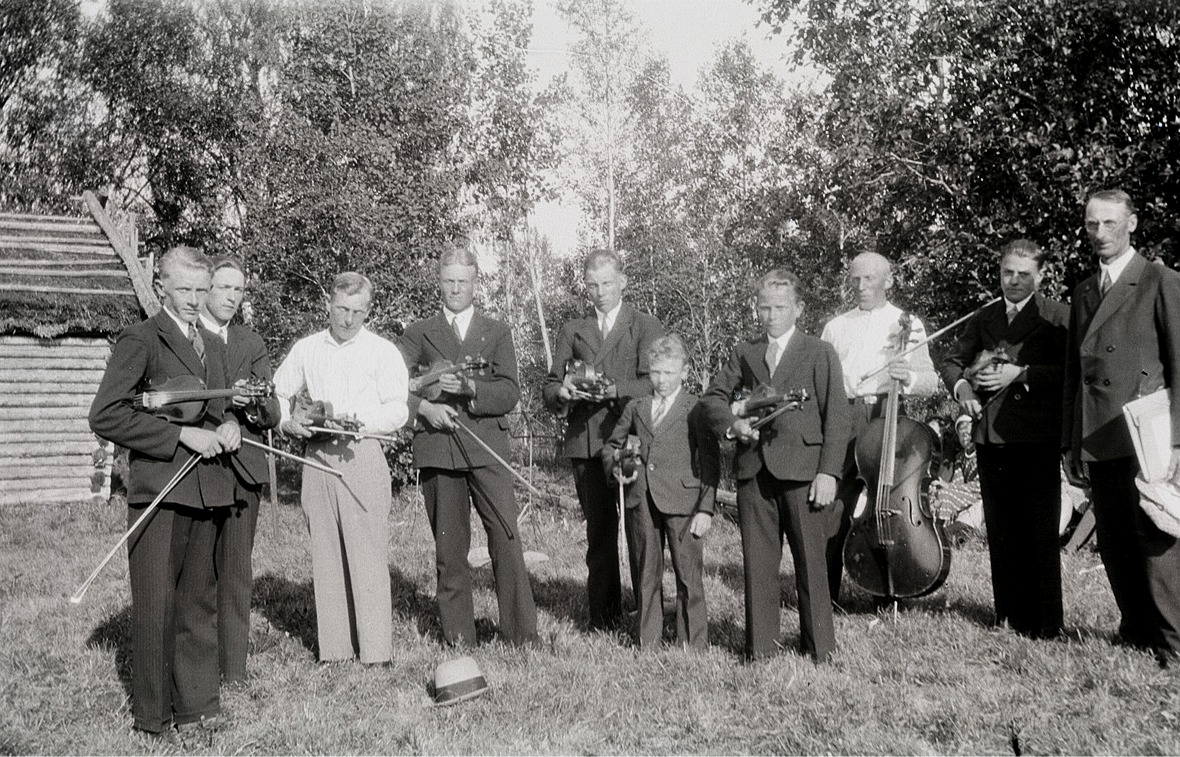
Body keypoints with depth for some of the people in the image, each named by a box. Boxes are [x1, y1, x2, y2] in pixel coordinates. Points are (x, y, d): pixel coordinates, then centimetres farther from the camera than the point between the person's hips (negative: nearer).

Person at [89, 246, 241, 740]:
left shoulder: (213, 346, 18)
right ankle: (153, 715, 12)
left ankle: (196, 704, 23)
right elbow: (105, 416, -12)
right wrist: (182, 436, -15)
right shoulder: (140, 340, -4)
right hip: (159, 490, -7)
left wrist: (229, 425, 6)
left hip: (208, 490, 7)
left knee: (199, 603, 13)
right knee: (156, 606, -1)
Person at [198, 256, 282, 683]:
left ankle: (233, 669, 11)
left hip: (241, 467, 3)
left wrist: (256, 403, -14)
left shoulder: (251, 342, 17)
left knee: (236, 573, 4)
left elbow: (273, 416, 9)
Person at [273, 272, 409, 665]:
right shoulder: (305, 349, 14)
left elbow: (397, 410, -4)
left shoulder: (383, 351, 5)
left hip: (362, 455, -3)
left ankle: (376, 650, -1)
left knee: (368, 555, -6)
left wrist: (359, 420, -20)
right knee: (324, 554, 4)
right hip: (316, 456, 3)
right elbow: (277, 395, 17)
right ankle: (334, 647, 11)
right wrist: (289, 422, -3)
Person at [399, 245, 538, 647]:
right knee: (448, 545, 5)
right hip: (437, 448, 0)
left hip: (486, 447, 0)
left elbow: (510, 393, 3)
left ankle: (520, 631, 1)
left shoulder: (497, 332, 13)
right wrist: (424, 406, -13)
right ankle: (458, 634, 15)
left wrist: (469, 388, -13)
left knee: (506, 537, -7)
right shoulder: (418, 333, 13)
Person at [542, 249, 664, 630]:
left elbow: (653, 382, -3)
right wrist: (562, 392, -9)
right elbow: (549, 387, 14)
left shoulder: (646, 326, 9)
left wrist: (616, 390, -21)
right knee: (598, 534, 5)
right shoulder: (572, 331, 18)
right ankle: (603, 619, 13)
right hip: (585, 444, 3)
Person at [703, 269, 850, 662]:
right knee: (757, 562, 7)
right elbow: (713, 396, 14)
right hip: (753, 471, 3)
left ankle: (818, 646, 14)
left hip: (802, 471, -3)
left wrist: (828, 472, -9)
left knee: (811, 562, 2)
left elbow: (836, 417, 0)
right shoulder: (744, 353, 15)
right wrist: (732, 423, -8)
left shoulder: (819, 353, 5)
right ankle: (759, 646, 16)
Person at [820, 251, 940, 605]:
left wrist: (909, 378, -20)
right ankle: (824, 594, 4)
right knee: (833, 508, -5)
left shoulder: (908, 325, 11)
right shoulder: (835, 327, 20)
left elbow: (931, 382, 3)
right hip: (842, 419, 2)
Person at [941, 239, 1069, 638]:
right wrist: (961, 386, 4)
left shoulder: (1058, 317, 2)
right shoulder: (983, 318, 18)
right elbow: (952, 361, 23)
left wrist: (1020, 374, -16)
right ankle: (1009, 616, 18)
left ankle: (1045, 621, 6)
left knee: (1040, 533, -2)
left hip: (1037, 437, -5)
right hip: (991, 437, 5)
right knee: (1000, 531, 9)